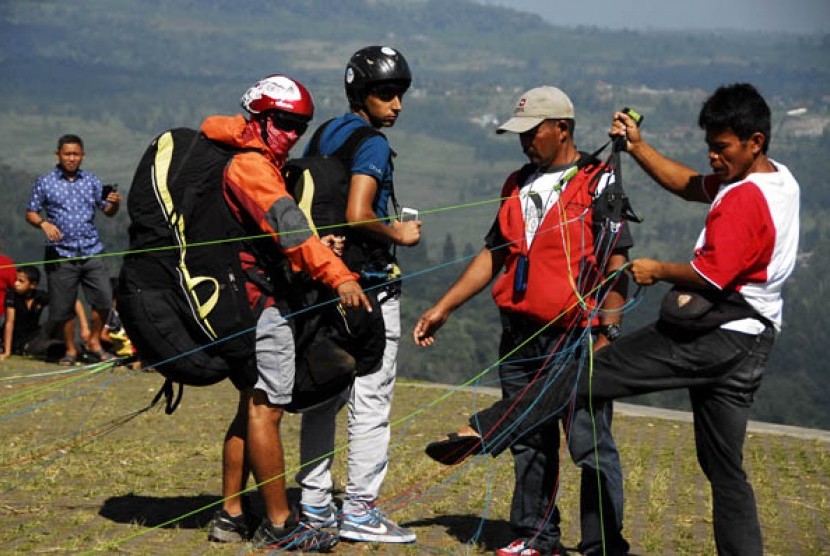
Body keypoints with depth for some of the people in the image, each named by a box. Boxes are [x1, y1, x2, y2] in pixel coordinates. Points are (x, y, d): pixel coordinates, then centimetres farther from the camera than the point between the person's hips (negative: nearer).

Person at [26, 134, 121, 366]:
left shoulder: (91, 181, 10)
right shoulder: (44, 183, 3)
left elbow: (107, 211, 11)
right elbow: (30, 213, 6)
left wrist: (114, 203, -12)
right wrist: (44, 223, -14)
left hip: (91, 251, 2)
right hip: (61, 254, -2)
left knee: (103, 299, -6)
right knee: (64, 306, 2)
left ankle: (94, 344, 13)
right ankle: (70, 350, 19)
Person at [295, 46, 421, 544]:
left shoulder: (325, 135, 12)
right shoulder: (373, 144, -15)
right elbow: (357, 215, -26)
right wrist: (399, 234, -12)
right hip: (368, 287, -9)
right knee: (371, 401, -3)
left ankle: (314, 504, 17)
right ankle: (360, 511, -1)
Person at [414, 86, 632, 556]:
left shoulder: (599, 183, -4)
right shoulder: (519, 185, 17)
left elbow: (616, 266, -10)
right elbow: (494, 256, 22)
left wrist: (607, 334, -17)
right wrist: (442, 309, 19)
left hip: (575, 340, -7)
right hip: (520, 338, 7)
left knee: (591, 445, -5)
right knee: (529, 443, 12)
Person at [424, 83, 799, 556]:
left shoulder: (744, 198, -17)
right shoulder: (780, 180, 14)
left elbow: (711, 274, -21)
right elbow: (689, 186, 22)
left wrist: (658, 271, -4)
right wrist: (638, 147, 15)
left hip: (711, 335, -9)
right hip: (747, 343, 9)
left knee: (589, 375, -6)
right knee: (725, 467, 13)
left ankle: (485, 433, -5)